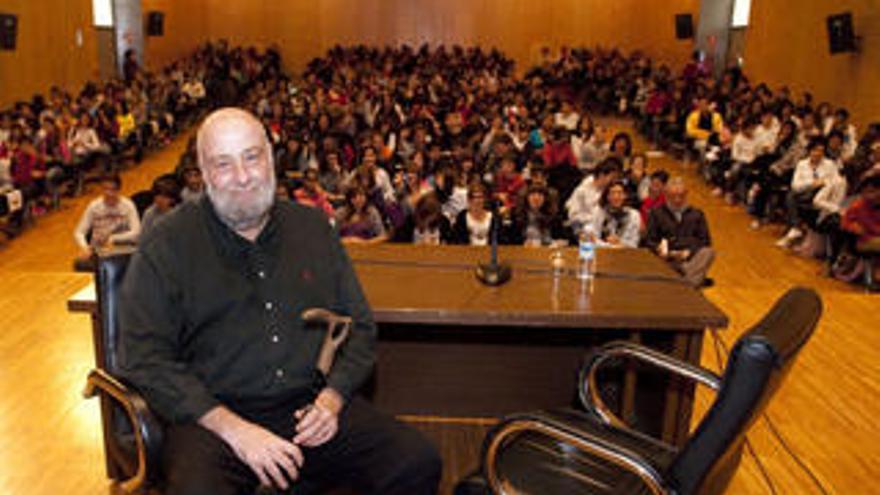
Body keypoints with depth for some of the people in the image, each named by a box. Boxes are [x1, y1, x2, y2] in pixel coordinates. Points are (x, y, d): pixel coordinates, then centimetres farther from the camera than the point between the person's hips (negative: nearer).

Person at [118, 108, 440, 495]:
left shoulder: (313, 228, 13)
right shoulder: (165, 248, 2)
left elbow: (360, 327, 15)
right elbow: (145, 360, -5)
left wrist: (331, 399, -2)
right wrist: (233, 428, -14)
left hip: (311, 408, 3)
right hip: (209, 417, -3)